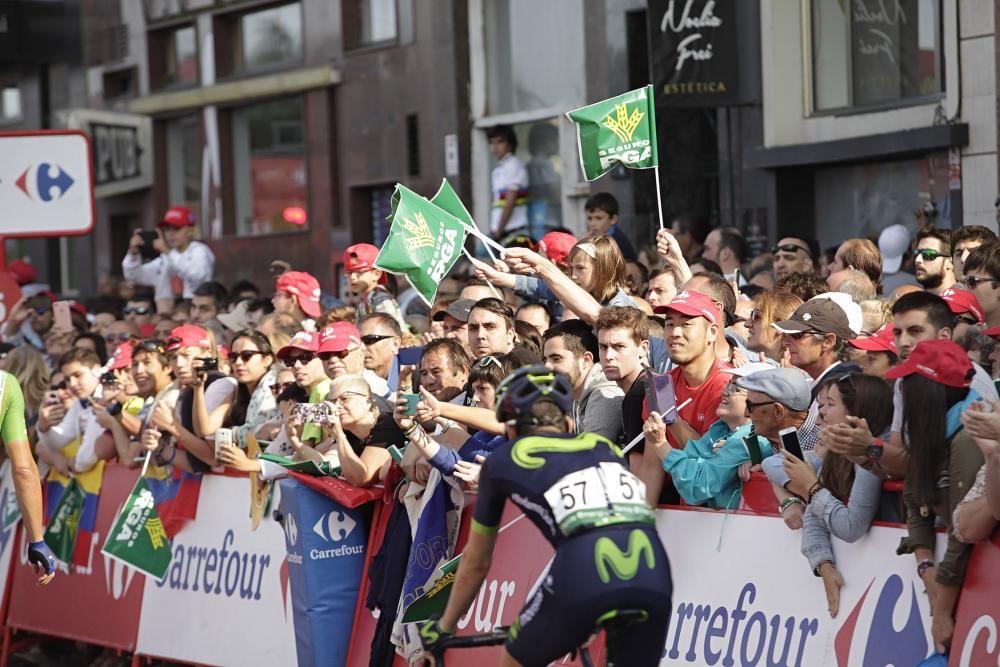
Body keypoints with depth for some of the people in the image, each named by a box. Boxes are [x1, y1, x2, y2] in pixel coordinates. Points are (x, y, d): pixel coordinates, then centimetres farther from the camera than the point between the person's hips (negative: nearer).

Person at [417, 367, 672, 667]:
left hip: (584, 571, -3)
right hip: (653, 576, 3)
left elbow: (476, 562, 34)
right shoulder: (604, 447, 33)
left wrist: (444, 627, 50)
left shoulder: (503, 460, 24)